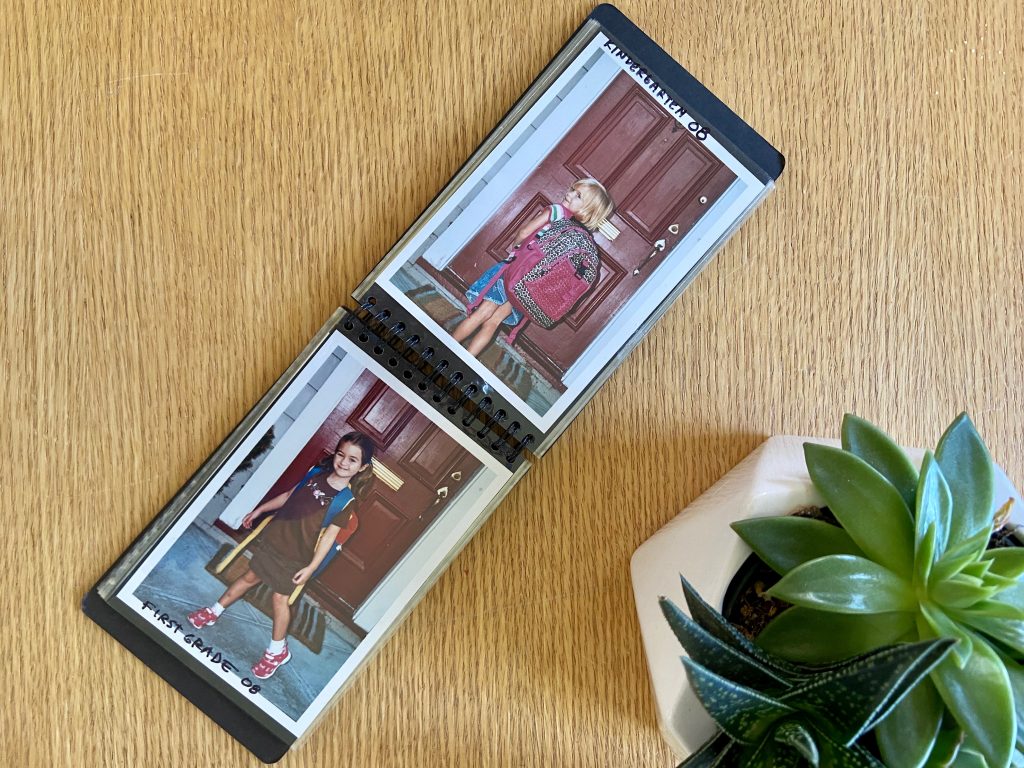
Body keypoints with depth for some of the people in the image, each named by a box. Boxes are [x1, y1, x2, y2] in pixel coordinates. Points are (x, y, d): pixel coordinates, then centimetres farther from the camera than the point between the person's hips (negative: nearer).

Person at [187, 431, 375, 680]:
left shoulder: (346, 500, -17)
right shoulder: (317, 473, -4)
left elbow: (330, 535, -16)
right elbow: (288, 495, 10)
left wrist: (312, 567, -16)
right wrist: (259, 510, 15)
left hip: (296, 556, -5)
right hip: (273, 538, 5)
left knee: (280, 597, 4)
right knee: (251, 576, 20)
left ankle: (278, 651, 23)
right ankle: (214, 612, 40)